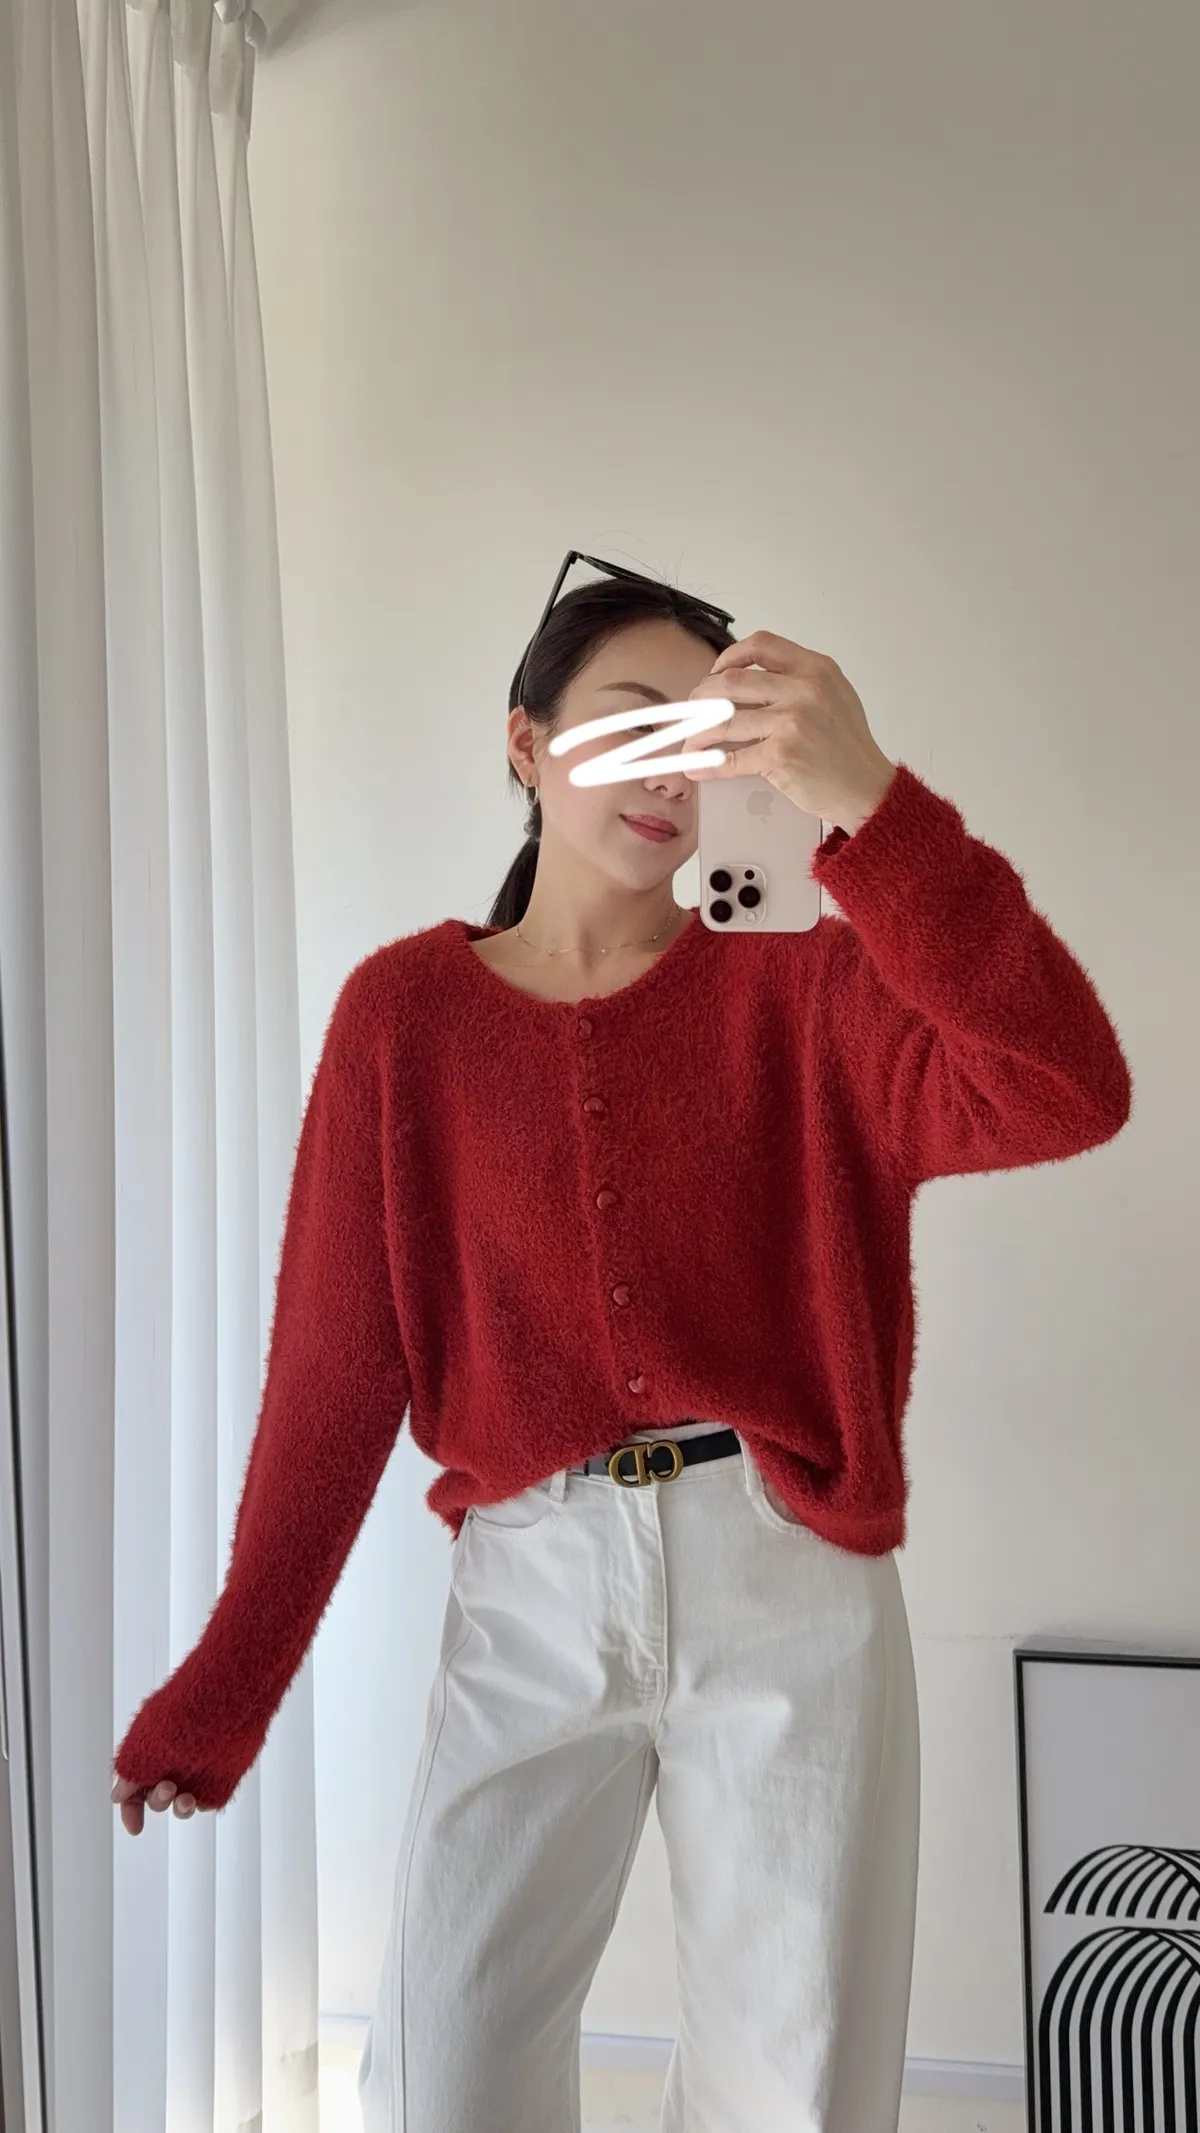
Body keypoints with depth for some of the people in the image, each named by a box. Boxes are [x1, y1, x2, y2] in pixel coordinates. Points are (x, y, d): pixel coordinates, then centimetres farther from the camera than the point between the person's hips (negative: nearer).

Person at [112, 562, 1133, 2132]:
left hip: (788, 1587, 0)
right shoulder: (406, 1011, 2)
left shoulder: (801, 994, 2)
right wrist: (227, 1681, 0)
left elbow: (1064, 1094, -16)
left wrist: (870, 806, -27)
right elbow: (337, 1359, 2)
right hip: (530, 1594, 0)